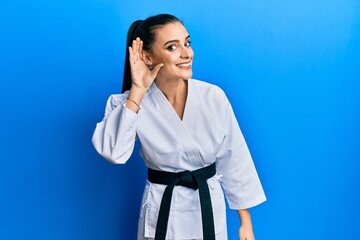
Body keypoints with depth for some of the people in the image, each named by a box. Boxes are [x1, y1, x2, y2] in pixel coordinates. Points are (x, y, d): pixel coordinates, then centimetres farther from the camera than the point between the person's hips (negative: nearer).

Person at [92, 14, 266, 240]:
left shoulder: (213, 96, -11)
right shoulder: (131, 102, -11)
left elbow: (234, 161, -4)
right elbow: (112, 152, -28)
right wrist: (137, 92, -25)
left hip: (210, 208, 1)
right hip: (162, 210, -1)